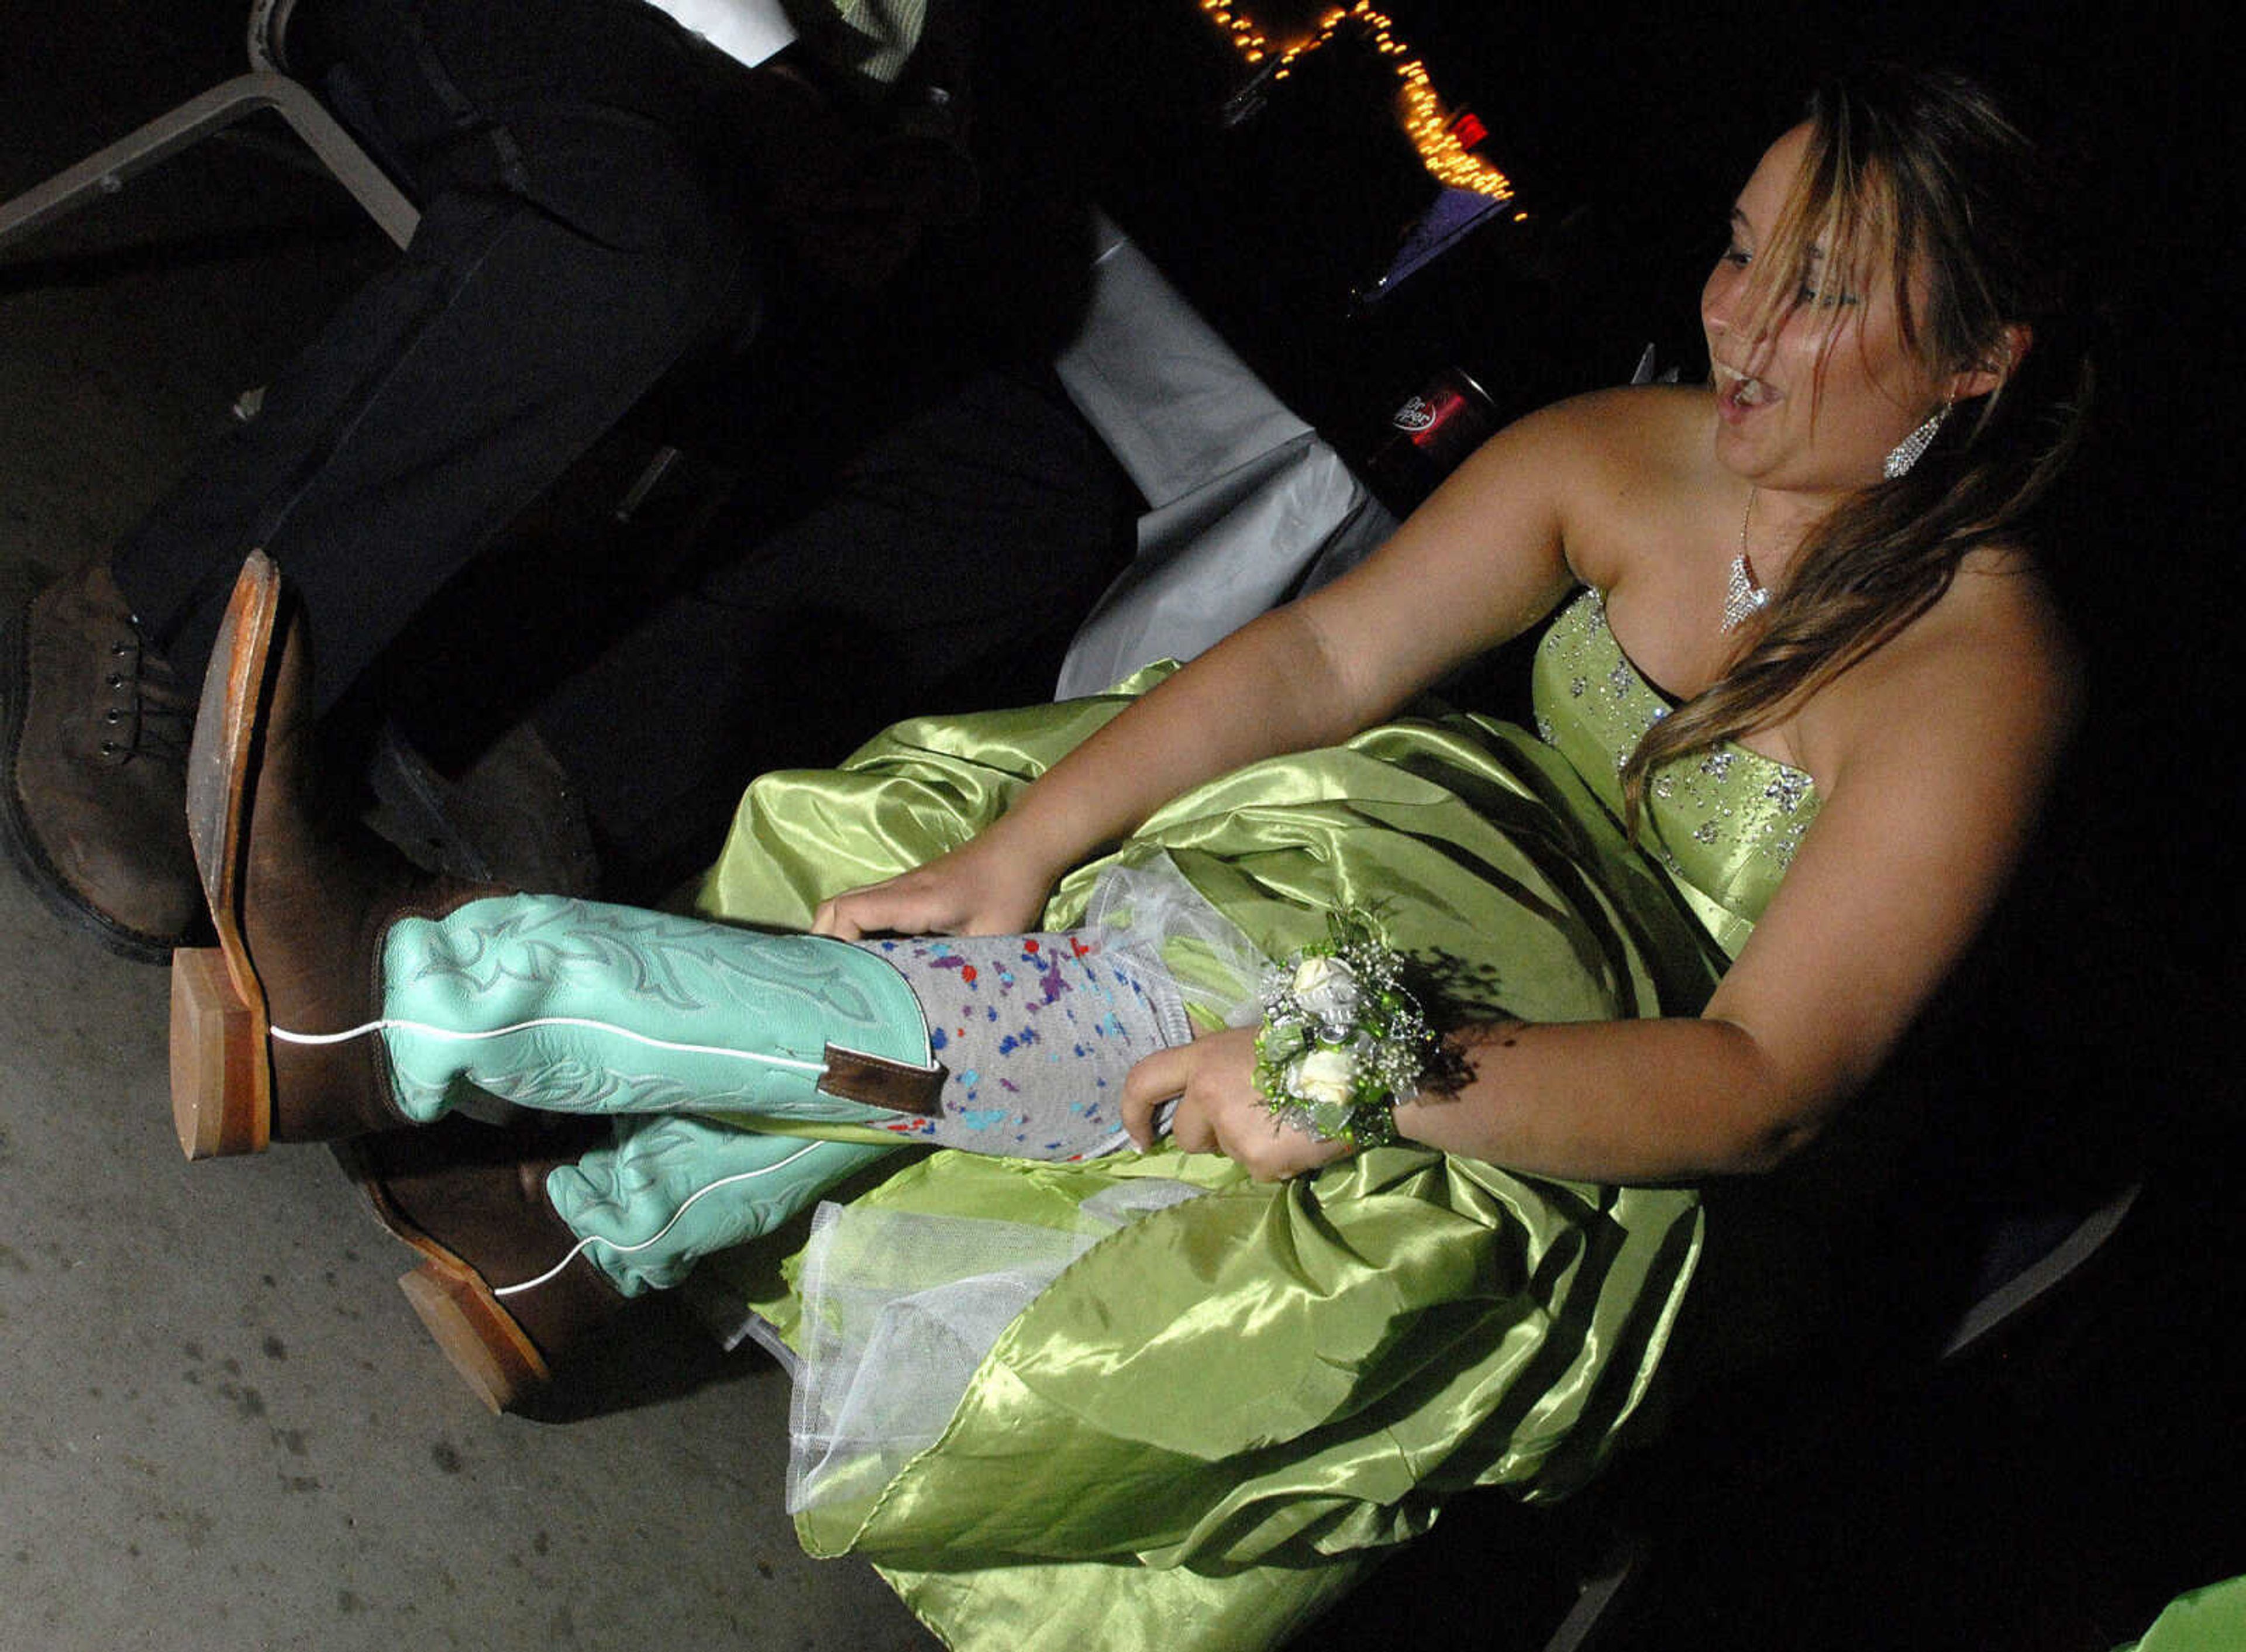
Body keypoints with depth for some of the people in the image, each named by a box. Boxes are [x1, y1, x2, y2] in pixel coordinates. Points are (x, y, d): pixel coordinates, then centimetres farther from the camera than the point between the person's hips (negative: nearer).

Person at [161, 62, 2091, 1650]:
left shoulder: (1973, 668, -22)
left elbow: (1771, 1085, -30)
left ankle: (379, 1017, -29)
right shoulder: (1626, 456, -5)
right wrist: (1019, 848, -24)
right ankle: (577, 1237, -16)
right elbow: (1321, 655, -10)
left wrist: (1367, 1067, -42)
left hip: (1606, 1165, -6)